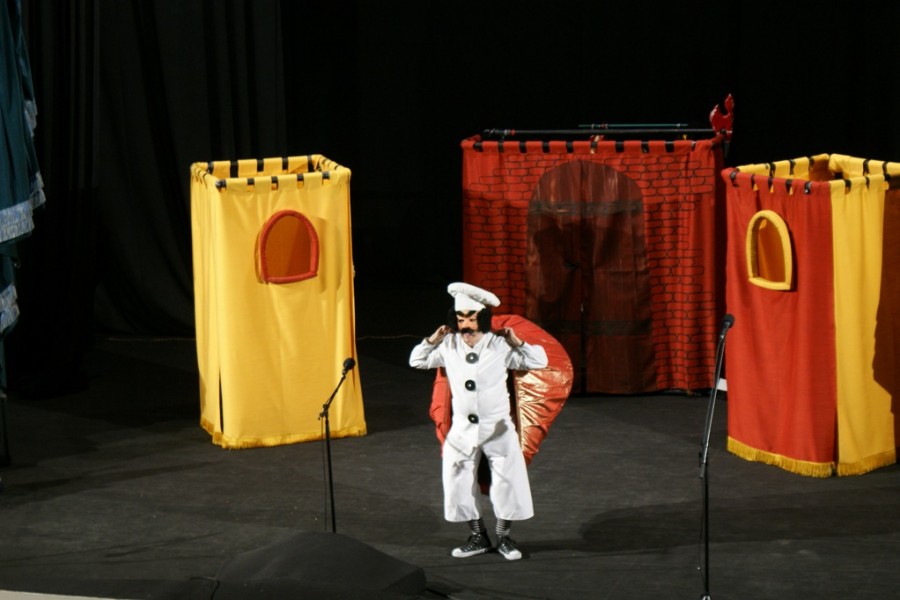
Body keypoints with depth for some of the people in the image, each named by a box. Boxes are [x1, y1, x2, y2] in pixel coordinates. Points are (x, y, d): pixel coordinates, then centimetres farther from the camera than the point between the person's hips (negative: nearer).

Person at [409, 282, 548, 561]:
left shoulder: (500, 346, -10)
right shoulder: (448, 346, -2)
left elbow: (539, 361, -3)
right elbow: (416, 361, 10)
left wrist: (517, 344, -17)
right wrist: (432, 341, -4)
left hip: (498, 427, -3)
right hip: (462, 430, 3)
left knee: (508, 480, -1)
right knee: (458, 481, 6)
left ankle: (504, 537, 17)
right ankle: (477, 537, 22)